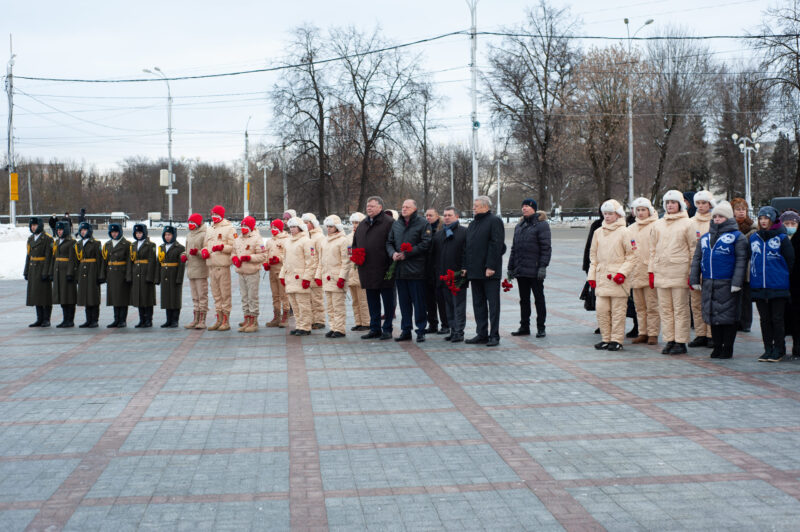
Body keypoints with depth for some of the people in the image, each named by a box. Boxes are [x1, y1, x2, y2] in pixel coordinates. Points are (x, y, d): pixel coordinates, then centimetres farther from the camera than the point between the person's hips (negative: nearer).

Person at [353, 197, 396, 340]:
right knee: (372, 301, 12)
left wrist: (391, 265, -18)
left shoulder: (388, 223, -8)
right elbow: (355, 244, 25)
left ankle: (387, 329, 10)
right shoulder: (363, 224, 16)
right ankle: (375, 328, 21)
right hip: (367, 271, 7)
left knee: (387, 300, 2)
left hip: (383, 269, -7)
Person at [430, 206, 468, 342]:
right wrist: (436, 272, 9)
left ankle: (459, 332, -2)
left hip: (458, 275, -6)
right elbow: (433, 254, 19)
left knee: (459, 304, -4)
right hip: (443, 276, 6)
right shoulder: (438, 234, 18)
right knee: (448, 305, 10)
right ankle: (453, 330, 15)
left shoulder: (464, 232, -1)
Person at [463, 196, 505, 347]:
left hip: (490, 272, -8)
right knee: (478, 304, 9)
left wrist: (490, 266, -19)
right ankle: (482, 334, 15)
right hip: (475, 271, 8)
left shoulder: (494, 221, -6)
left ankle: (494, 336, -1)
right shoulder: (472, 224, 19)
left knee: (493, 303, -3)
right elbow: (467, 247, 21)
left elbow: (496, 245, -14)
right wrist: (465, 266, 11)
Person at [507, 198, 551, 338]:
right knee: (524, 299, 12)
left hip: (534, 270, -7)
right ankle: (524, 327, 19)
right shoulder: (519, 226, 16)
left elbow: (546, 248, -11)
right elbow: (514, 248, 19)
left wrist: (543, 266, -18)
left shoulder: (541, 225, -6)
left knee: (539, 299, 1)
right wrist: (510, 267, 15)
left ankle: (541, 328, 7)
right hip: (520, 270, 7)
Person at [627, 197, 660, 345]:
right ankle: (643, 333, 16)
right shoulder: (631, 229, 15)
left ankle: (653, 334, 2)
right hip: (635, 272, 6)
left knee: (652, 305, -3)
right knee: (639, 306, 10)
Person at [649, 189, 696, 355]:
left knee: (680, 308, -2)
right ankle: (669, 340, 13)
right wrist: (651, 271, 11)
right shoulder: (658, 225, 14)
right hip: (661, 271, 5)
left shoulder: (687, 224, 1)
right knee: (665, 308, 6)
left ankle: (681, 342, 2)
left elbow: (693, 249, 1)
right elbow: (653, 249, 17)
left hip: (680, 271, -5)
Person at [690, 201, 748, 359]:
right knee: (712, 316, 9)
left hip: (727, 284, -5)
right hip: (708, 284, 5)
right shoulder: (705, 237, 16)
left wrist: (736, 283, -15)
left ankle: (727, 348, 10)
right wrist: (695, 281, 11)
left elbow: (741, 261, -7)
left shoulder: (737, 237, -1)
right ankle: (717, 346, 19)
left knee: (728, 316, 0)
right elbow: (696, 259, 18)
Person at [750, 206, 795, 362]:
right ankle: (768, 349, 17)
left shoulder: (782, 238, -3)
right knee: (764, 319, 9)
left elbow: (790, 261, 0)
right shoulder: (754, 238, 9)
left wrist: (784, 276, 1)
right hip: (758, 287, 4)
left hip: (778, 286, -4)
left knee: (777, 319, 1)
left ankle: (779, 350, 11)